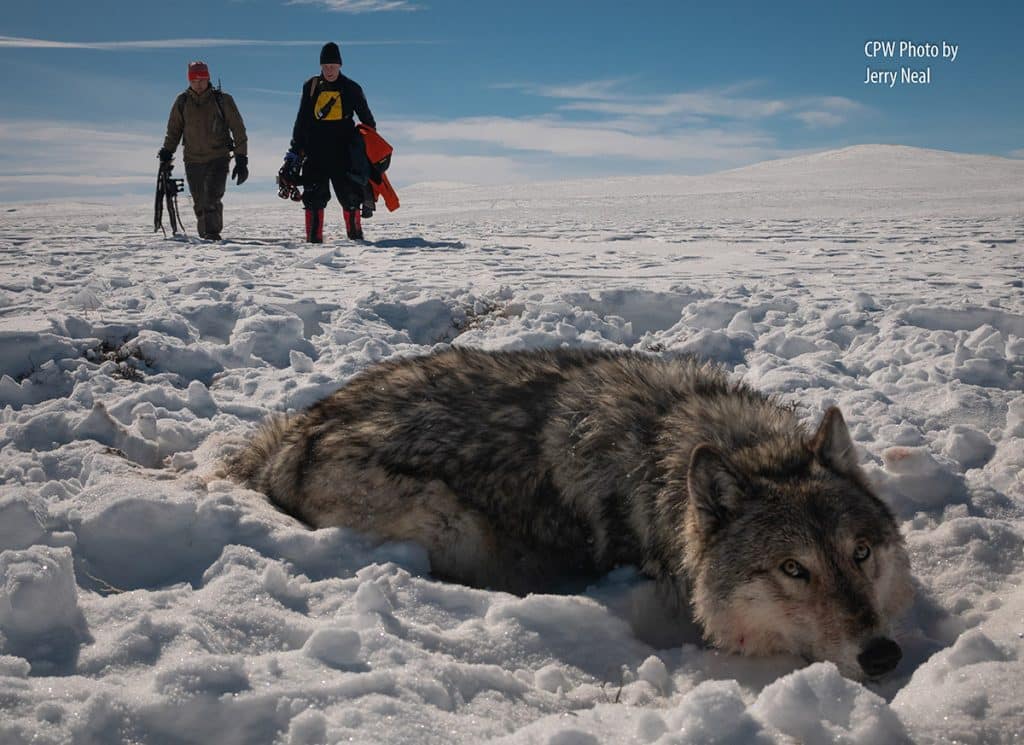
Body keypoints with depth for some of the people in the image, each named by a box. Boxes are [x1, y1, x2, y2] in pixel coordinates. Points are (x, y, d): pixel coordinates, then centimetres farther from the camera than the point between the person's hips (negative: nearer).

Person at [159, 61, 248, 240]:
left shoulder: (222, 100, -4)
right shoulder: (182, 101, 4)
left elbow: (238, 130, -1)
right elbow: (174, 129, 16)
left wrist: (241, 159, -6)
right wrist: (167, 151, 2)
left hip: (219, 158, -3)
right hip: (193, 160, 3)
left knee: (212, 198, -20)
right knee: (200, 203, 6)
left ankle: (213, 232, -21)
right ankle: (204, 235, 17)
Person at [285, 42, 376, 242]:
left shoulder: (351, 88, 6)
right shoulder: (311, 87, 9)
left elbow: (366, 119, 12)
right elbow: (301, 121, 12)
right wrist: (295, 149, 8)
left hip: (344, 149, -1)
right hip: (315, 149, 1)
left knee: (349, 193, -2)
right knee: (314, 194, -4)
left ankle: (355, 232, 11)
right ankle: (314, 237, -2)